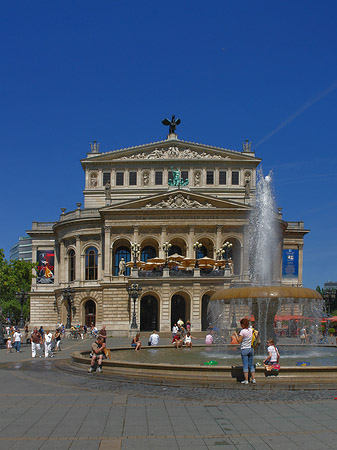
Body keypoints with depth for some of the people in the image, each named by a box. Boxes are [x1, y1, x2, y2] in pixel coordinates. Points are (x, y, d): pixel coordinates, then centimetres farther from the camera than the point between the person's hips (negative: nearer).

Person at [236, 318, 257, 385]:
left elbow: (239, 341, -14)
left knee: (245, 366, -2)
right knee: (251, 365, 12)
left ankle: (246, 380, -3)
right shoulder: (251, 330, 5)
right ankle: (253, 379, 11)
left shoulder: (242, 331, -13)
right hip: (251, 349, 5)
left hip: (244, 349, -5)